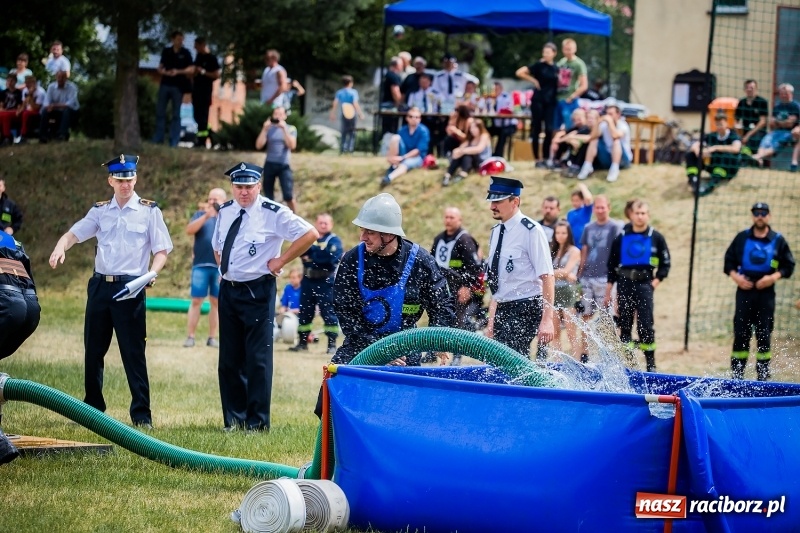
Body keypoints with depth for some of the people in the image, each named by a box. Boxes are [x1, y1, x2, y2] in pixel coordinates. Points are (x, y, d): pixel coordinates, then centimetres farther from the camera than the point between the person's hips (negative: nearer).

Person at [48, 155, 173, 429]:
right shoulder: (100, 211, 11)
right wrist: (60, 248, -18)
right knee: (93, 350, 10)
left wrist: (151, 273, -19)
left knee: (133, 352, -5)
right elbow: (74, 234, 4)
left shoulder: (149, 211, 2)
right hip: (100, 285, 4)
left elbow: (161, 250, 0)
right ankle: (92, 408, 23)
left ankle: (142, 414, -1)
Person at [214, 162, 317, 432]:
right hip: (227, 290, 6)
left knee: (258, 359, -4)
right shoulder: (225, 212, 8)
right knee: (230, 359, 10)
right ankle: (233, 420, 18)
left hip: (257, 293, -6)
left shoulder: (273, 214, -12)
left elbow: (310, 234, -15)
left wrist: (280, 261, -12)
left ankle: (257, 422, 2)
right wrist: (222, 266, 11)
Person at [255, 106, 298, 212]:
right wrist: (264, 129, -9)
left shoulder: (291, 129, 5)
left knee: (289, 197, -11)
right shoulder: (268, 129, 7)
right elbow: (258, 146, -2)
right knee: (268, 197, 5)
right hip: (269, 164, 2)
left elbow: (292, 145, -11)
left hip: (284, 165, -2)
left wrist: (284, 129, -15)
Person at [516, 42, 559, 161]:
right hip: (538, 100, -4)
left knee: (549, 130, 1)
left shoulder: (556, 69, 9)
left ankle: (545, 157, 8)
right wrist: (533, 80, -10)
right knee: (536, 129, 1)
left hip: (551, 101, 4)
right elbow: (519, 72, -13)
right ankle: (536, 158, 6)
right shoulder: (539, 65, -6)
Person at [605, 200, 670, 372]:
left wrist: (655, 282, -7)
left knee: (645, 326, -8)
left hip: (644, 285, -2)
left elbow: (665, 265, 7)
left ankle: (651, 365, -2)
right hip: (624, 285, 2)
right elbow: (611, 266, 11)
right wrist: (607, 293, 9)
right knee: (624, 325, 5)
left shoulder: (656, 238, 2)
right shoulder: (622, 237, 6)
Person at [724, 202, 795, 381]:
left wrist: (774, 277, -11)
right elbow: (729, 261, 10)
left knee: (764, 335, 0)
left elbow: (788, 266, 6)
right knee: (741, 334, -1)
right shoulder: (742, 238, 6)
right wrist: (735, 276, -7)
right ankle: (736, 375, 4)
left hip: (766, 292, -1)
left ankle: (763, 376, 6)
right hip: (744, 291, 1)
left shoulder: (778, 240, 4)